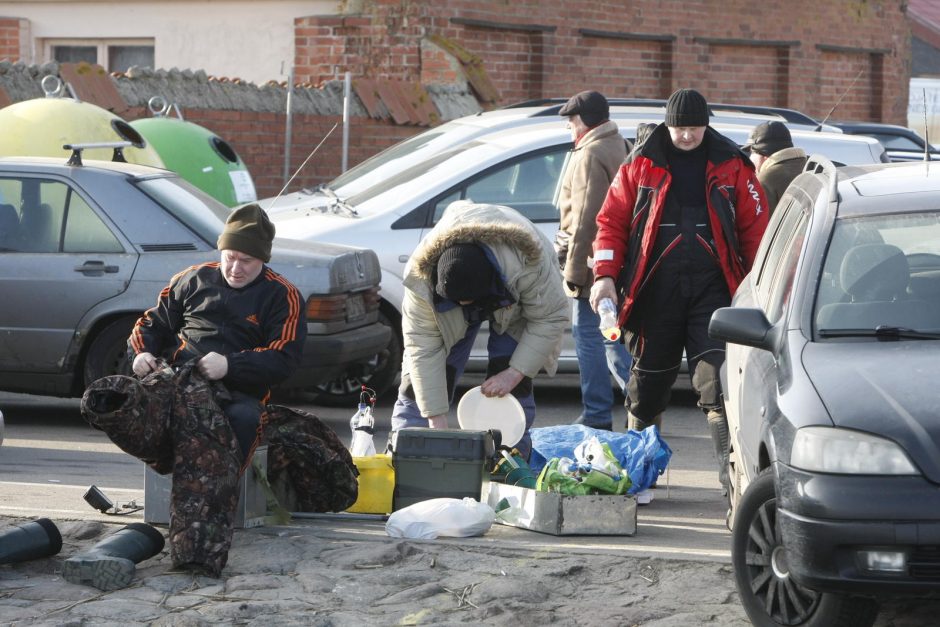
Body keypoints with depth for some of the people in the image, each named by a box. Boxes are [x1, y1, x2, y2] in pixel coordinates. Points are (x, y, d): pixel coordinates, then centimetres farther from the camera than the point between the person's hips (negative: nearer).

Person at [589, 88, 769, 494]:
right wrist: (605, 275, -5)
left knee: (718, 381, -12)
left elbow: (754, 225, 6)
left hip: (713, 289, -1)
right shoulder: (641, 165, 6)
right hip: (655, 290, 1)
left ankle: (731, 471, -14)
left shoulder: (731, 166, 5)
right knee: (649, 381, 11)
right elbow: (612, 220, 7)